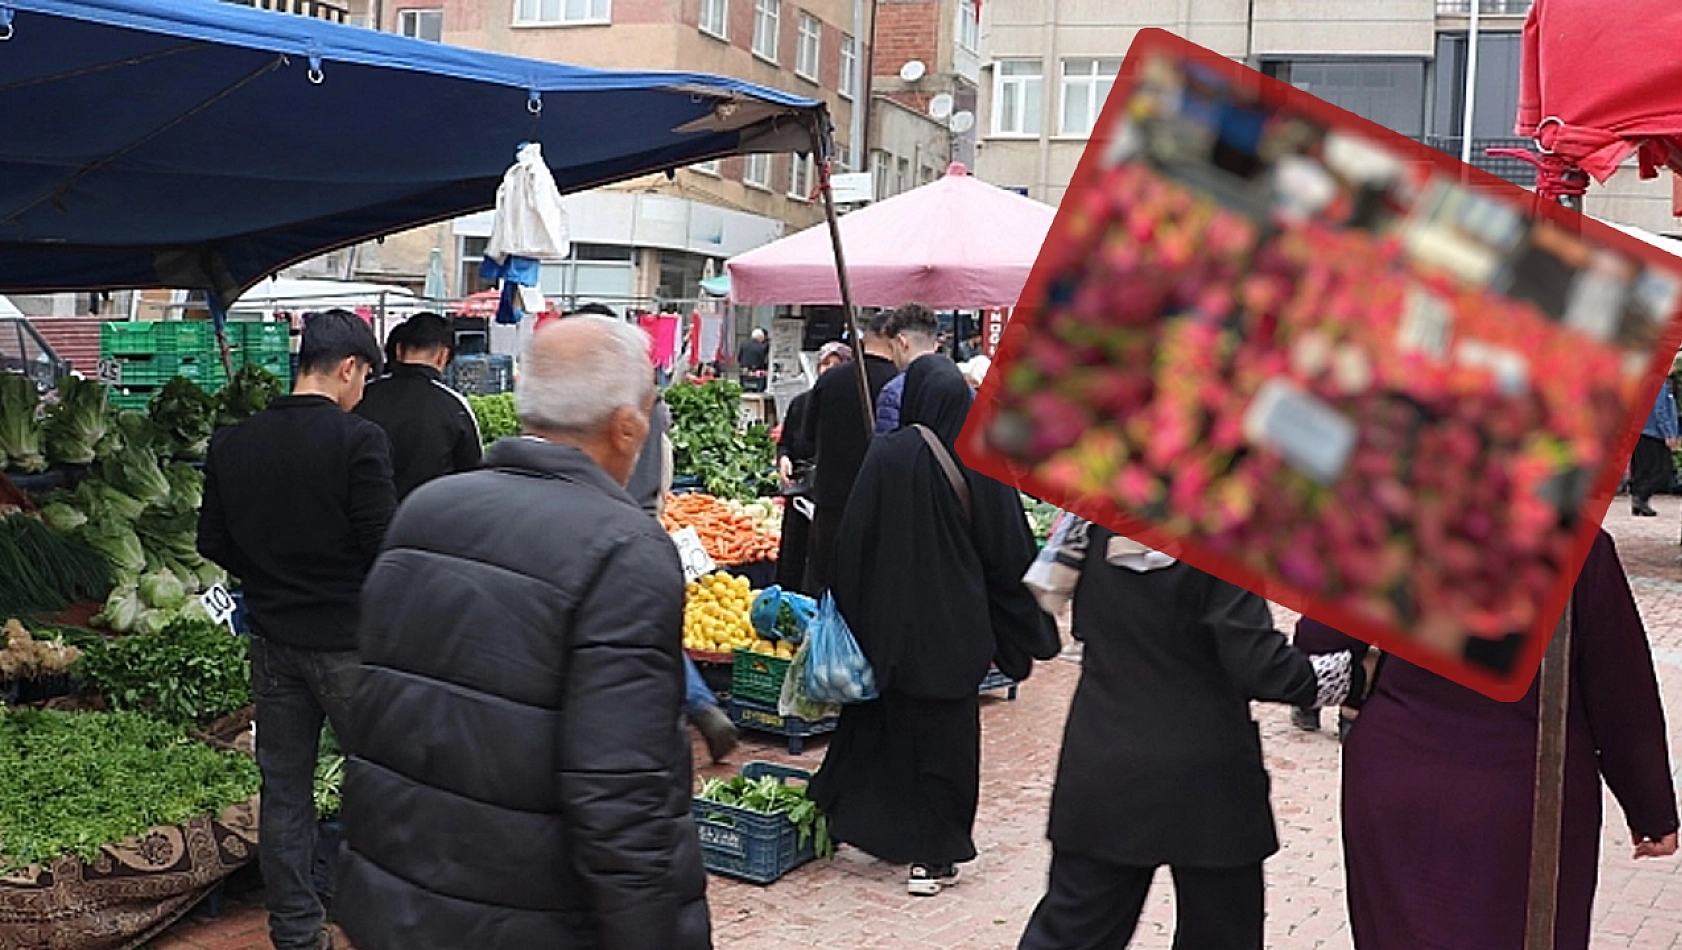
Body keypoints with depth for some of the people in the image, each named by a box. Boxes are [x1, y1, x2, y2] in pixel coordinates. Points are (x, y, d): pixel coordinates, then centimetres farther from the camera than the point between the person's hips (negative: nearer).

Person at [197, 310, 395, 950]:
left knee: (284, 789, 13)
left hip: (272, 636, 5)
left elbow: (213, 542, 7)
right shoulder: (358, 440, -17)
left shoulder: (230, 444, 1)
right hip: (346, 639, -5)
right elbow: (384, 546, -17)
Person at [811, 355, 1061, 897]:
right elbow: (1010, 551, -2)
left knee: (885, 724, 19)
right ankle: (933, 856, 14)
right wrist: (1024, 629, 8)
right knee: (945, 735, 9)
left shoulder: (887, 455, -11)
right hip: (957, 624, 0)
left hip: (891, 620, 0)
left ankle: (876, 825, 29)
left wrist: (852, 613, 3)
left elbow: (854, 539, -8)